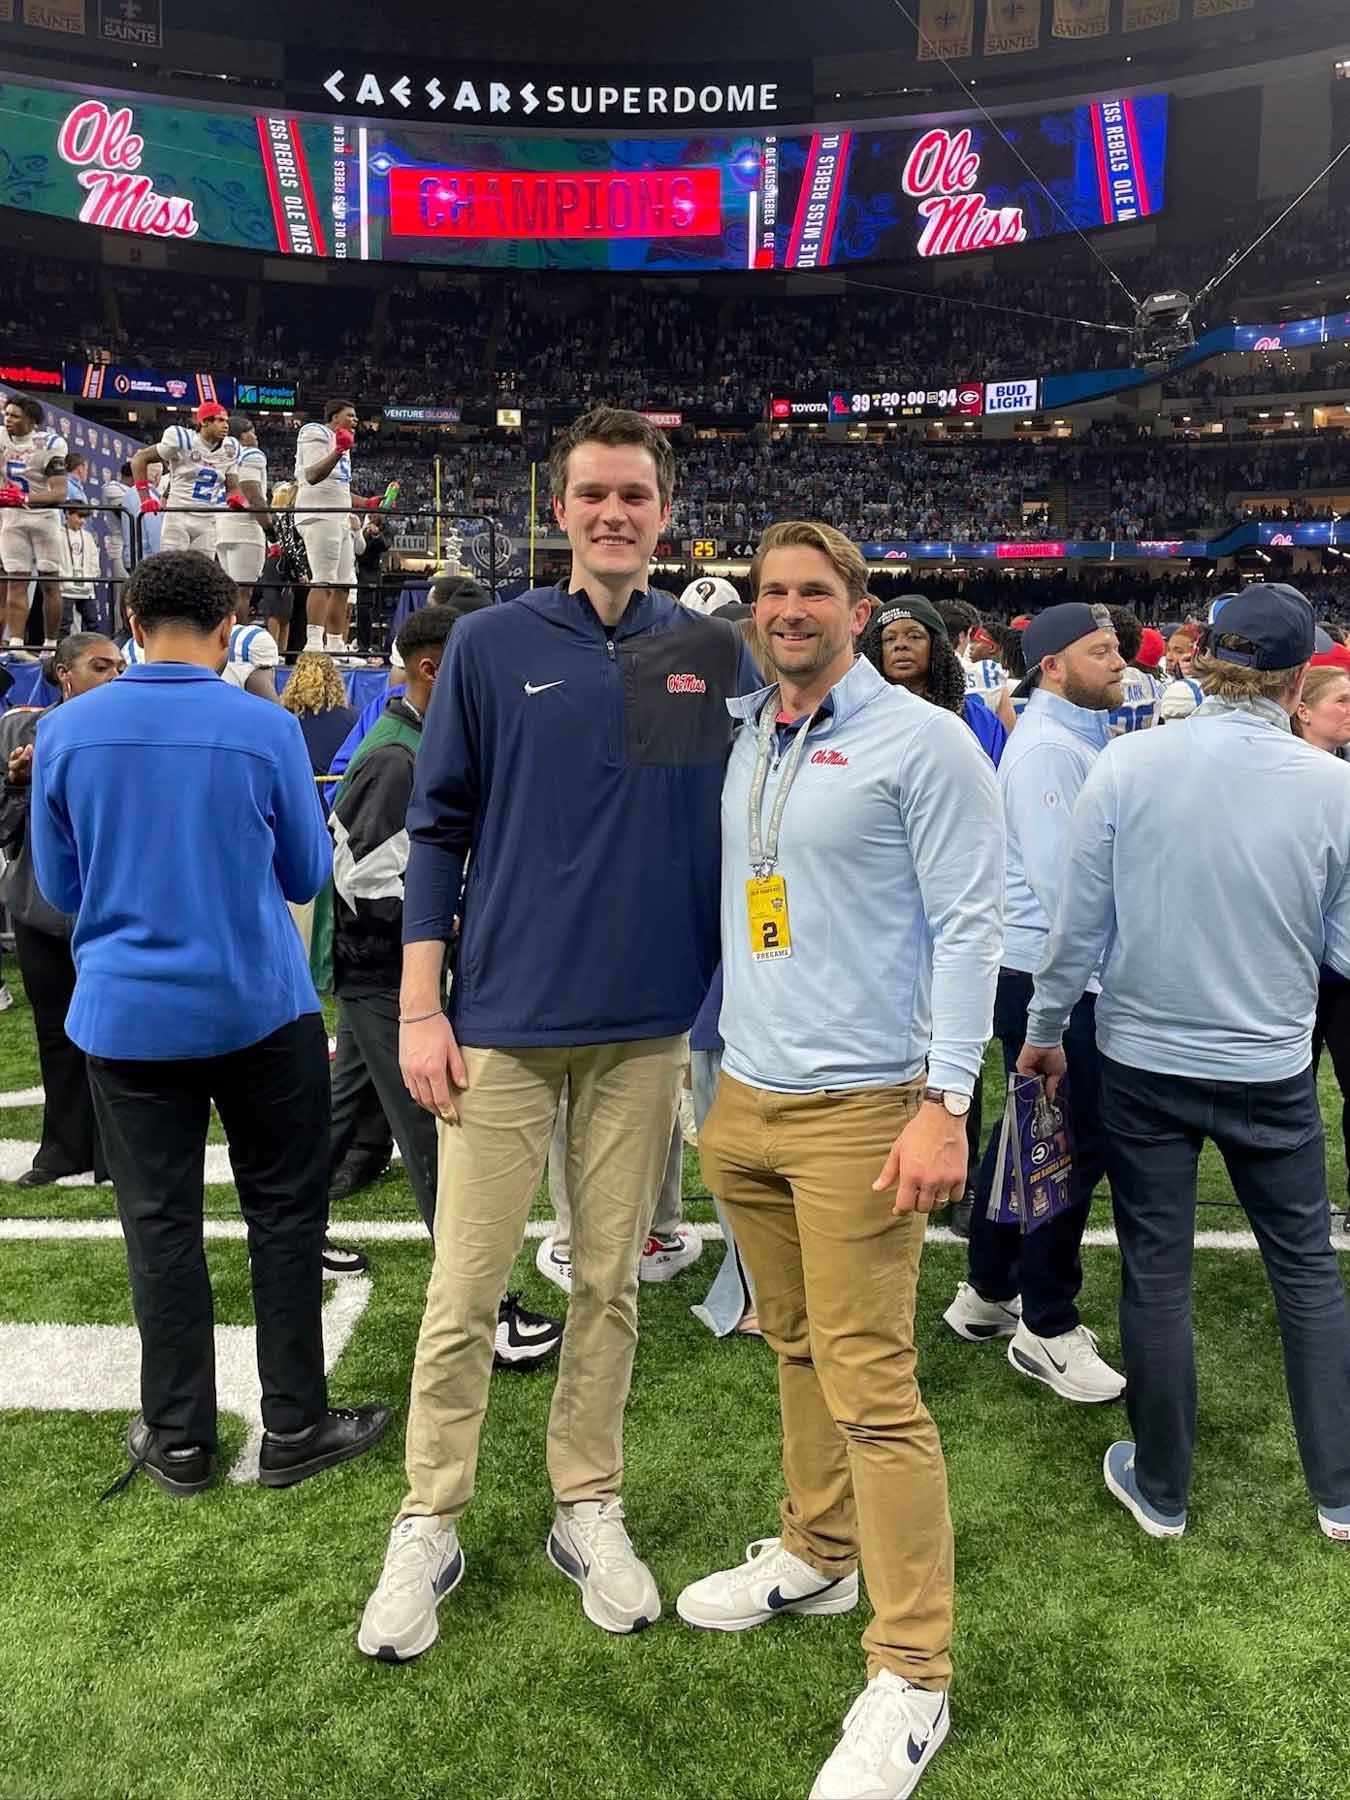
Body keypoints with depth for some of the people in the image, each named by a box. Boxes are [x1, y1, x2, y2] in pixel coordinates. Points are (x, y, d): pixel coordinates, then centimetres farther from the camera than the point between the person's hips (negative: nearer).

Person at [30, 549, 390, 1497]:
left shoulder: (66, 730, -4)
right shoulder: (267, 728, -10)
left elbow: (59, 886, 8)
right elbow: (306, 875, 2)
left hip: (126, 1015, 2)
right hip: (259, 1009, -2)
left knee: (161, 1225, 11)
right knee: (285, 1213, 11)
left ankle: (180, 1438, 22)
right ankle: (294, 1427, 19)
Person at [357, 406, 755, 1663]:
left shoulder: (714, 655, 4)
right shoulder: (492, 646, 0)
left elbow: (739, 830, 9)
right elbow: (439, 828, 1)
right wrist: (419, 1009, -3)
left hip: (649, 1027, 2)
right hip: (502, 1023, -1)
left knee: (609, 1282, 13)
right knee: (464, 1290, 6)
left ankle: (588, 1509, 30)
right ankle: (429, 1524, 25)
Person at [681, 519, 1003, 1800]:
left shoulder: (921, 741, -6)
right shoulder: (741, 743, 13)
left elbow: (966, 923, -11)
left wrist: (944, 1103, -17)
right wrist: (710, 1066, 19)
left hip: (859, 1105, -6)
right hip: (745, 1095, 6)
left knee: (871, 1383, -3)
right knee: (796, 1348, 17)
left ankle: (910, 1677, 10)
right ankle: (818, 1557, 36)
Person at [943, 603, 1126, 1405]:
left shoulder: (1082, 736, 16)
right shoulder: (1047, 747, -15)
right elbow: (1058, 878, -21)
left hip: (1046, 969, 10)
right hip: (1049, 972, -10)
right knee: (1076, 1143, -4)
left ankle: (988, 1293, 29)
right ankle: (1048, 1327, 9)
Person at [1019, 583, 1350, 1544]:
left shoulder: (1128, 764, -13)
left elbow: (1081, 921, -8)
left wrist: (1045, 1029, 5)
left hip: (1145, 1059, 0)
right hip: (1273, 1068, 1)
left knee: (1156, 1274, 11)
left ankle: (1161, 1489, 27)